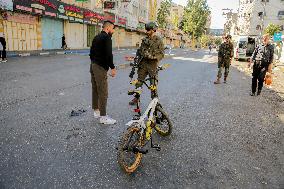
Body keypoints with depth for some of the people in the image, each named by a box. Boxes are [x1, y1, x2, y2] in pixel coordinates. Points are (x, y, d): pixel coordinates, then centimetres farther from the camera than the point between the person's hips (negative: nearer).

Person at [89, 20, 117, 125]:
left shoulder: (96, 37, 18)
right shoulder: (106, 37, -12)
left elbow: (91, 52, 22)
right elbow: (108, 54, -21)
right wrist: (112, 68, -18)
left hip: (93, 66, 10)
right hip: (101, 68, -10)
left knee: (95, 90, 16)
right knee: (103, 92, -7)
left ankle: (96, 111, 28)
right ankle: (103, 117, -2)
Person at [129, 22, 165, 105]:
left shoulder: (159, 41, -5)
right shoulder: (145, 39, 10)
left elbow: (161, 54, -9)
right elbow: (140, 50, 18)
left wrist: (152, 56, -22)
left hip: (152, 64, -4)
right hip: (143, 63, 5)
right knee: (139, 81, 7)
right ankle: (136, 98, 20)